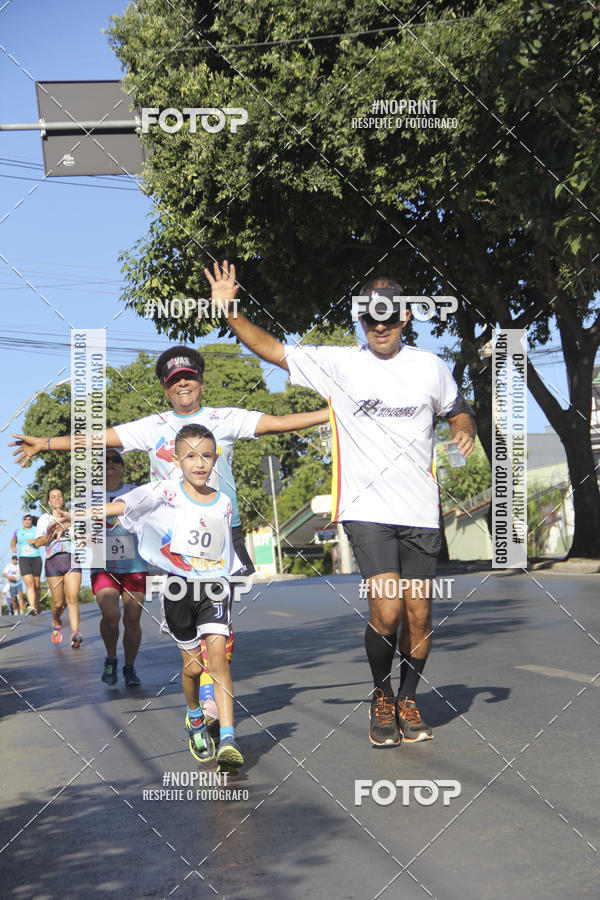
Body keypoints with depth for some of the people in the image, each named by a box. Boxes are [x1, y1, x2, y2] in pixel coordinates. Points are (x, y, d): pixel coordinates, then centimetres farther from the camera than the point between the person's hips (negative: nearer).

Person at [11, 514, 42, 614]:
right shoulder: (18, 531, 12)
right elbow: (13, 542, 28)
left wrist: (35, 541, -16)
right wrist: (13, 548, 7)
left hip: (36, 558, 0)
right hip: (23, 560, 0)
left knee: (36, 585, 7)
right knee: (29, 583, -18)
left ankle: (37, 603, 34)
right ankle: (32, 607, -31)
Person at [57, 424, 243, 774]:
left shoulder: (224, 503, 6)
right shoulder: (167, 491, -4)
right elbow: (126, 504, -18)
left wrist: (229, 587, 20)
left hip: (214, 587, 1)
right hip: (179, 587, -1)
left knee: (219, 657, -15)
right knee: (193, 665, 7)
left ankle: (228, 739, -19)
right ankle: (195, 719, 37)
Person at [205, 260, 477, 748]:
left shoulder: (430, 366, 7)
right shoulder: (338, 363, 1)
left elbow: (459, 411, 22)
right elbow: (271, 348, 2)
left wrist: (466, 430, 0)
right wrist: (228, 310, -8)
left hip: (421, 511, 3)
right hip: (366, 510, -2)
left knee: (418, 612, 5)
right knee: (386, 609, -15)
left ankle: (408, 699, 27)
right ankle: (381, 696, 10)